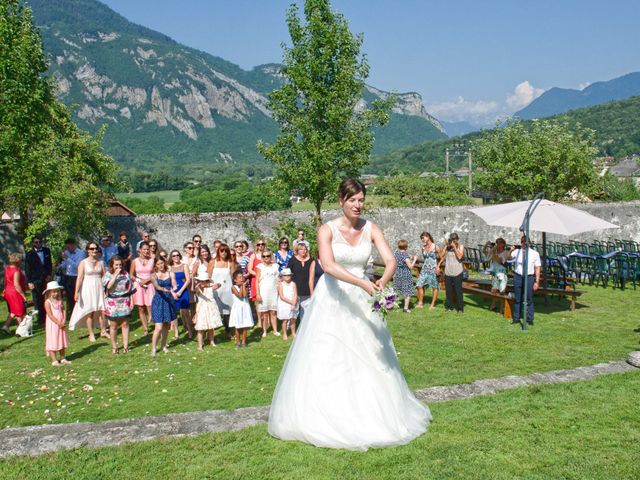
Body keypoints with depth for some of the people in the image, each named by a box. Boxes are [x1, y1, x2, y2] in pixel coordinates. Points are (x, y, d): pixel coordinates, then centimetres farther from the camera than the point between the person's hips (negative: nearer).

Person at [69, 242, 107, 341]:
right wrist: (76, 292, -15)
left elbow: (104, 276, 9)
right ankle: (91, 334, 13)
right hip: (88, 289, -2)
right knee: (89, 312, 3)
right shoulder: (83, 263, -4)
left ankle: (103, 331, 15)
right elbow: (79, 278, -10)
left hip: (99, 288, 3)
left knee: (101, 311, 1)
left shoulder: (101, 262, 6)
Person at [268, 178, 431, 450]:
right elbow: (329, 266, -25)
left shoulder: (370, 229, -1)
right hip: (332, 300, -3)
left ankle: (369, 415, 22)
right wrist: (363, 283, -35)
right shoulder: (327, 230, -10)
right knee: (327, 359, 2)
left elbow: (390, 260, -11)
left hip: (361, 301, 3)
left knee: (367, 359, 8)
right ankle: (324, 416, 16)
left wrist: (382, 282, -32)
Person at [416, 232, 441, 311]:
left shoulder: (435, 247, -7)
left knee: (434, 287, 3)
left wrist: (438, 267, -11)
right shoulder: (423, 247, 9)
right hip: (424, 269, 5)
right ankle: (420, 303, 6)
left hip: (433, 269, -5)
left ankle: (433, 305, 12)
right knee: (420, 285, -3)